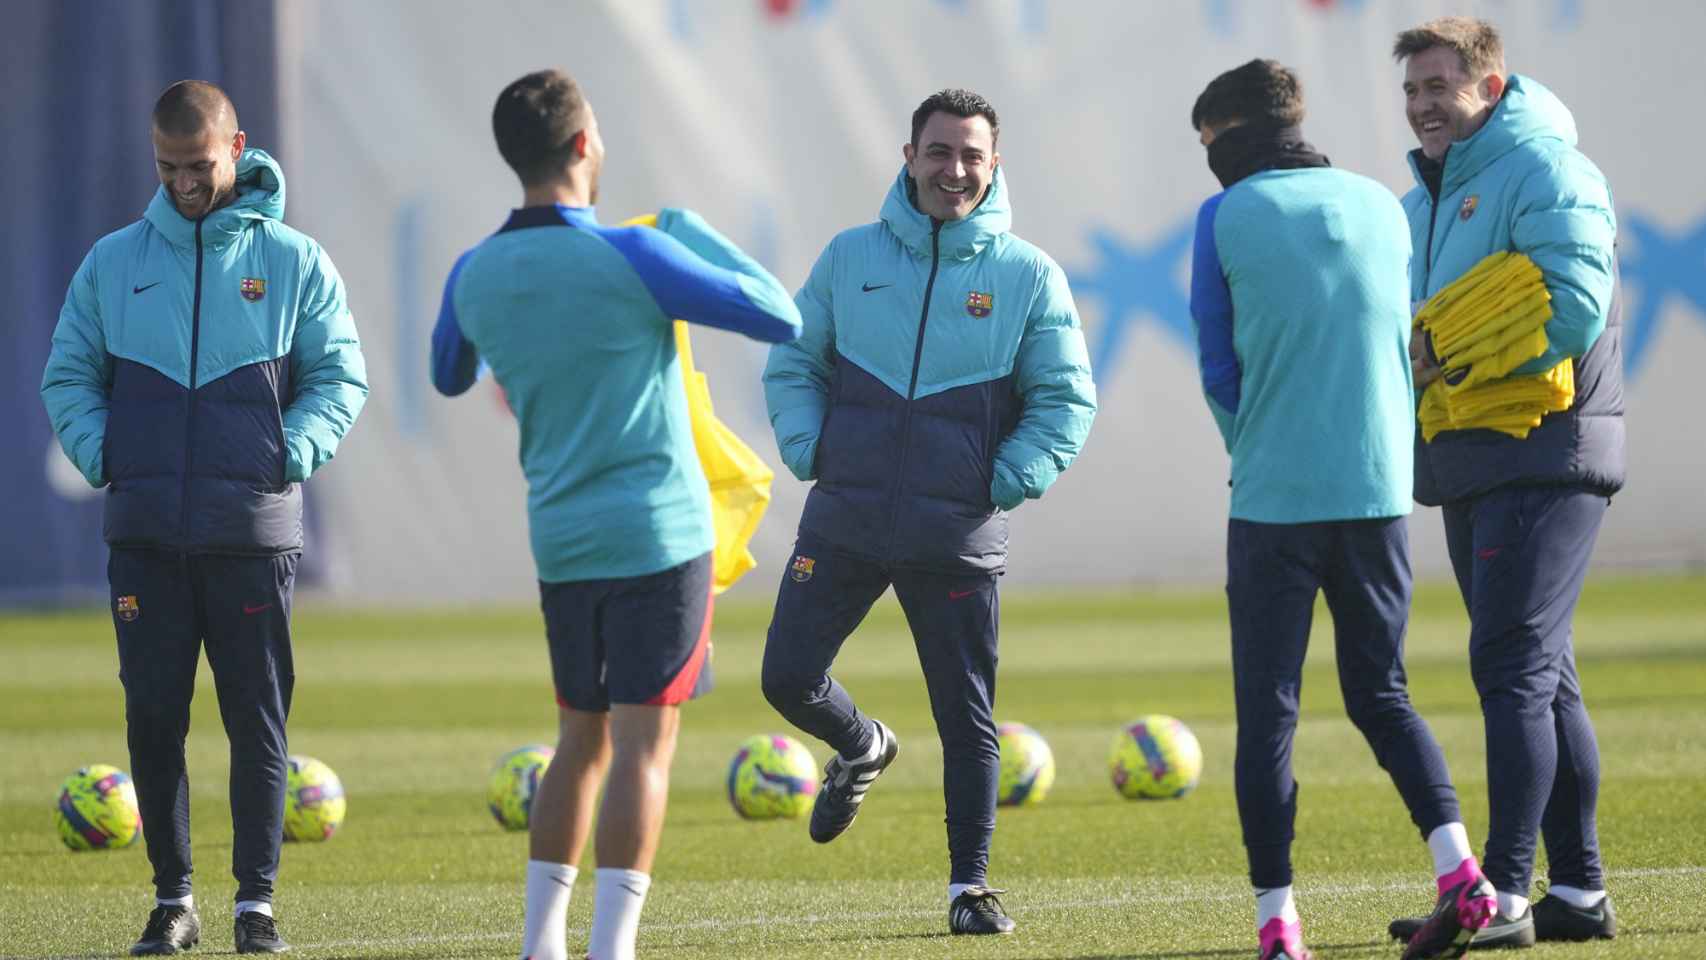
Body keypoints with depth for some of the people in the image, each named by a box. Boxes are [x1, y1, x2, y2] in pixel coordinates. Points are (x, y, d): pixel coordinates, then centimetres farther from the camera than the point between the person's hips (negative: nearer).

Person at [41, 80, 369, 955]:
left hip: (253, 535, -2)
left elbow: (340, 380, 5)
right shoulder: (112, 264, 8)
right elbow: (68, 377, 12)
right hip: (145, 537, 2)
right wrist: (101, 455, -4)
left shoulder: (295, 264, 3)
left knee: (257, 721, -1)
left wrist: (289, 457, -9)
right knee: (153, 719, 2)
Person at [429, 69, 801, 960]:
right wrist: (694, 232, 6)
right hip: (660, 535, -5)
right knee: (644, 745, -3)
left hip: (561, 543, 5)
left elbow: (448, 376, 23)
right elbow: (780, 317, -6)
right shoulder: (630, 258, -13)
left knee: (580, 741, 16)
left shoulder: (475, 274, 2)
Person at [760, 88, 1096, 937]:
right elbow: (793, 363, 13)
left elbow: (1066, 399, 3)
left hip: (958, 538, -2)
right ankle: (862, 749, 31)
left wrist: (1006, 483, -7)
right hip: (843, 520, 2)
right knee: (788, 678, -2)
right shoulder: (851, 259, 6)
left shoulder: (1029, 276, 0)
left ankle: (970, 885, 13)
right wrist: (810, 451, -2)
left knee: (967, 719, 1)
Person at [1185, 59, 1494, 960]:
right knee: (1380, 693, 14)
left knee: (1266, 713, 3)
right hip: (1378, 492, 4)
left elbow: (1217, 368, 2)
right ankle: (1460, 873, -6)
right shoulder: (1381, 207, 9)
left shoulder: (1225, 219, -3)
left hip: (1274, 502, -4)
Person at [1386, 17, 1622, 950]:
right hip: (1468, 468, 9)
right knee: (1539, 677, 10)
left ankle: (1503, 895, -17)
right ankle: (1579, 890, 14)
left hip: (1543, 459, -9)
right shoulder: (1424, 198, 19)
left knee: (1513, 667, -14)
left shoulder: (1544, 171, -9)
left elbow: (1573, 307, -20)